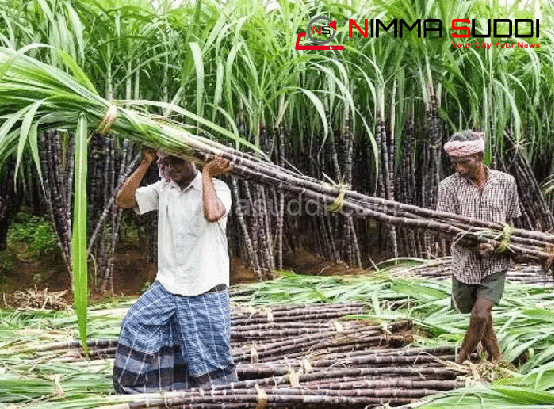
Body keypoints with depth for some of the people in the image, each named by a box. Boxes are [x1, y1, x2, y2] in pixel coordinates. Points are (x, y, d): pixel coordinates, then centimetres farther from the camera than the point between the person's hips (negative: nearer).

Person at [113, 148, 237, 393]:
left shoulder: (217, 188, -8)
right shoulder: (163, 189, 8)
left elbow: (213, 213, -31)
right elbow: (123, 200, -2)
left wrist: (206, 174, -19)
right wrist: (145, 164, -6)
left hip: (206, 291, -5)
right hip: (167, 287, 5)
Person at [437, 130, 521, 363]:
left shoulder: (506, 182, -1)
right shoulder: (449, 186, -6)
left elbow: (510, 220, 12)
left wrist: (507, 245, -1)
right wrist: (474, 243, -24)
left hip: (496, 263, -1)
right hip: (465, 262, 1)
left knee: (480, 315, -13)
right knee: (475, 313, 15)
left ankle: (461, 362, 10)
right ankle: (495, 357, 40)